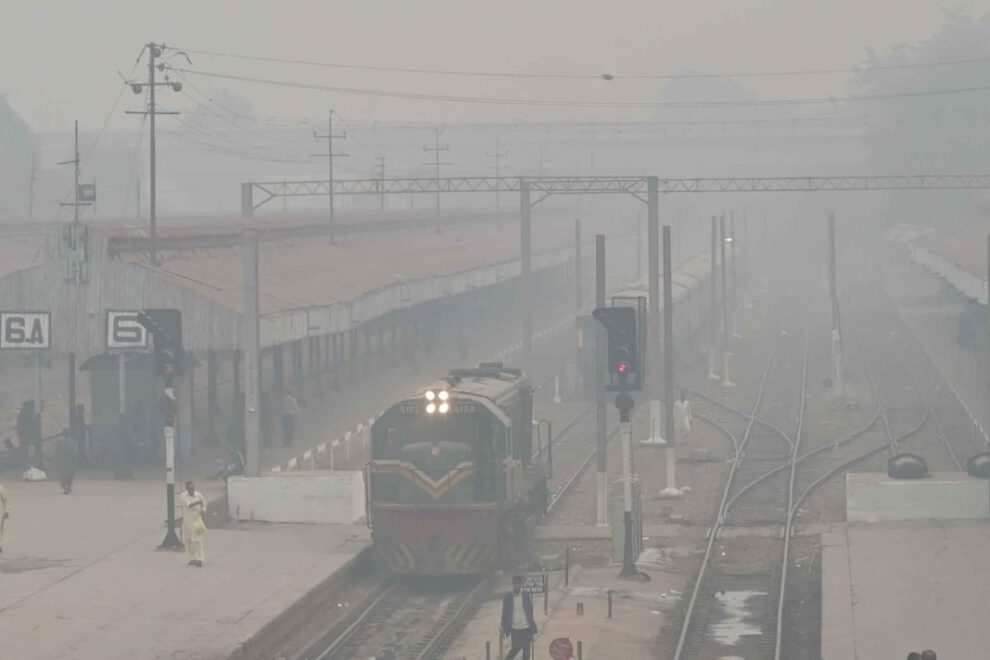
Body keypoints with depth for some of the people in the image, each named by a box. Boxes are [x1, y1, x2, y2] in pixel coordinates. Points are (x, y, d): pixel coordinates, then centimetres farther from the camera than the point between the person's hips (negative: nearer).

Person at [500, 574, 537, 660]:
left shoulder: (527, 596, 1)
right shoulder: (507, 597, -1)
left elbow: (531, 611, 3)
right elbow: (504, 614, 3)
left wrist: (532, 627, -1)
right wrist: (504, 629, 0)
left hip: (526, 628, 1)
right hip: (515, 628, -1)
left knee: (526, 651, 5)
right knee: (516, 648, -3)